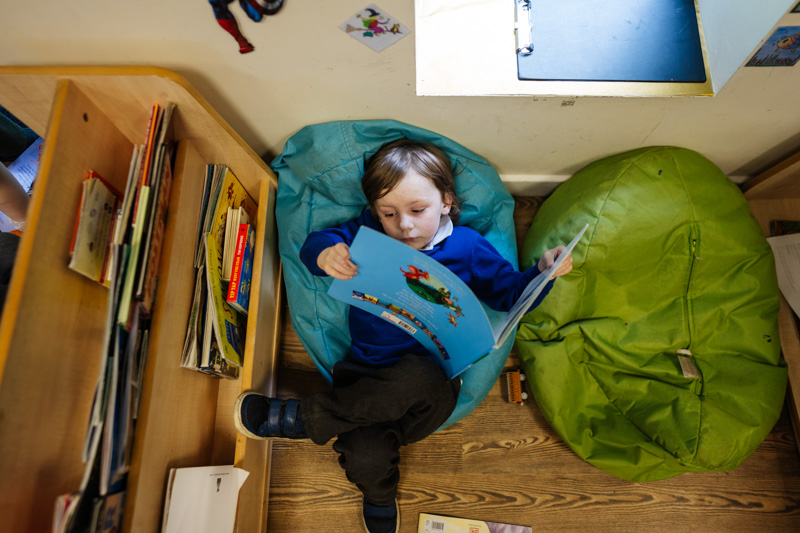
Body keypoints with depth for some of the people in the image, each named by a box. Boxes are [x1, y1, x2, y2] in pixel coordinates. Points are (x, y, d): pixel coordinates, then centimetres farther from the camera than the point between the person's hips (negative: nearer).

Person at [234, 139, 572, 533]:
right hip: (367, 372, 1)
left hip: (431, 374, 0)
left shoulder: (466, 247, 7)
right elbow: (314, 245, 5)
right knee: (366, 460, -28)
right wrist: (325, 254, -20)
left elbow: (510, 293, 14)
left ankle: (299, 418, -19)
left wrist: (543, 271, -7)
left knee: (418, 380, -39)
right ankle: (379, 494, 13)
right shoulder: (367, 236, 7)